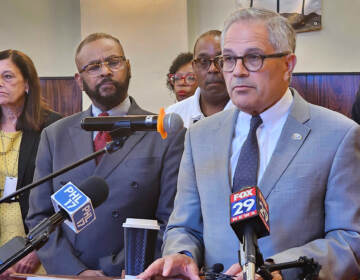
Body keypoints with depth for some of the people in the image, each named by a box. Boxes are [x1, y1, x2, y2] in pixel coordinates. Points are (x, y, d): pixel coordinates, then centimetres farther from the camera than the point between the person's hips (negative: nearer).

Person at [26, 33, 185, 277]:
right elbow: (39, 217, 8)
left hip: (129, 275, -2)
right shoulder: (55, 136, 11)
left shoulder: (166, 136, 2)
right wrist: (76, 272, -4)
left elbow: (171, 221, -1)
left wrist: (128, 271, -10)